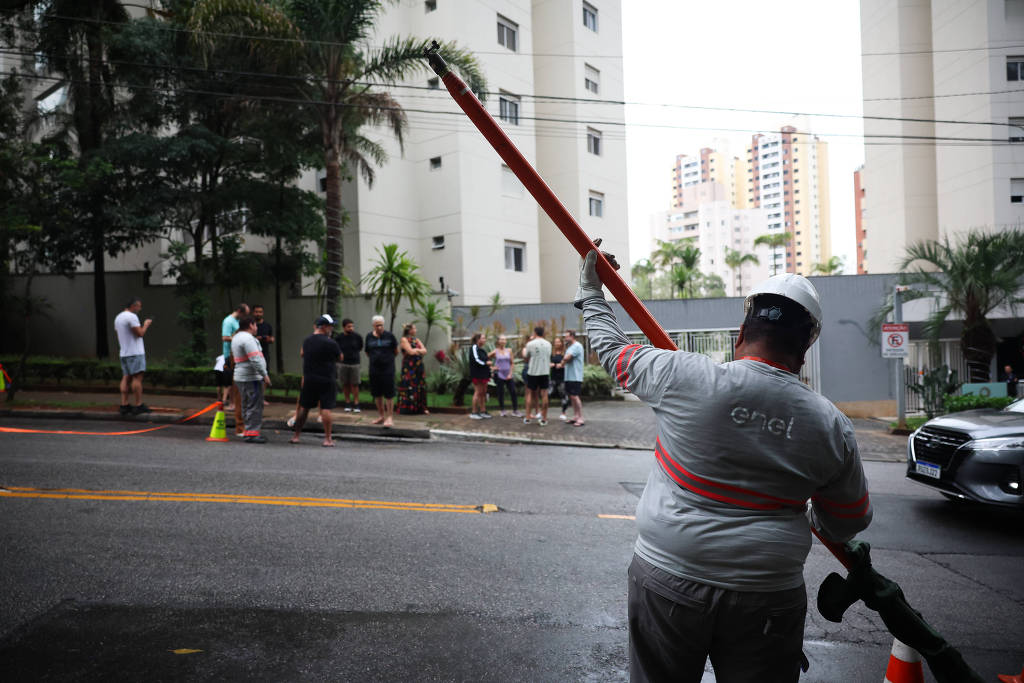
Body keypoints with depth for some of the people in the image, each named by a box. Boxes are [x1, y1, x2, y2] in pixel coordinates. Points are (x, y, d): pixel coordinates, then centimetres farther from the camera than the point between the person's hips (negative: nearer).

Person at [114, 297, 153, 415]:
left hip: (124, 353, 9)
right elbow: (140, 333, -17)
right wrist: (146, 324, 1)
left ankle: (124, 405, 3)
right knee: (137, 377, -8)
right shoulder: (132, 317, -13)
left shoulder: (118, 317, 17)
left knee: (126, 377, 7)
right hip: (135, 352, -9)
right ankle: (138, 405, -9)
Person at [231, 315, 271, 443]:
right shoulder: (248, 339, -16)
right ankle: (252, 433, -9)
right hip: (251, 378, -11)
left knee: (247, 406, 15)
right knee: (255, 406, -8)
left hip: (240, 377, 11)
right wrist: (265, 375, -20)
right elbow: (255, 359, -23)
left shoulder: (236, 337, 18)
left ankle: (248, 431, 20)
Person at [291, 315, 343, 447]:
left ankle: (296, 436, 23)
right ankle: (327, 439, -3)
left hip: (309, 380, 5)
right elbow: (340, 358, 0)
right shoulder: (330, 343, -14)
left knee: (304, 407, 14)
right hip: (326, 380, -5)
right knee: (326, 408, -3)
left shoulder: (306, 341, 4)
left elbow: (302, 354, 21)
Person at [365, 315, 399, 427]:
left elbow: (396, 351, 7)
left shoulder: (389, 336, -3)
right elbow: (367, 353, 16)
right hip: (374, 369, 4)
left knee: (389, 395, -4)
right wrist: (376, 358, 9)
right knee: (377, 394, 11)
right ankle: (381, 416, 24)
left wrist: (387, 358, 8)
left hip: (388, 369, -4)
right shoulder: (369, 337, 5)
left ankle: (390, 417, 2)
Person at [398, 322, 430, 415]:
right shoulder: (404, 339, -2)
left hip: (418, 366, 7)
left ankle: (421, 408, 8)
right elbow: (410, 352, -13)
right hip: (409, 366, -7)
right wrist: (420, 350, 2)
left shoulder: (417, 340, 18)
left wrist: (416, 350, -9)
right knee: (409, 387, -8)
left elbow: (425, 351, 7)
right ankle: (408, 408, -3)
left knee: (421, 386, 4)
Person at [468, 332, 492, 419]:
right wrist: (486, 363, -13)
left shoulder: (481, 349, 17)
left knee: (483, 393, 10)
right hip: (477, 374, -9)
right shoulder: (474, 348, -11)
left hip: (483, 374, 9)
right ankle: (474, 412, -1)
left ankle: (483, 411, 15)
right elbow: (475, 360, -20)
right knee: (478, 392, -7)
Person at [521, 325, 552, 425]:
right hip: (545, 372, 2)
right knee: (544, 394, 4)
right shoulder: (548, 344, 2)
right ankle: (544, 419, 5)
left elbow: (526, 357, 4)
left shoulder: (530, 344, -8)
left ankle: (527, 418, 10)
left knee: (529, 394, 9)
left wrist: (524, 349, 25)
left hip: (532, 372, -2)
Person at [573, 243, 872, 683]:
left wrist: (591, 294, 22)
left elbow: (611, 349, 4)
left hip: (666, 583, -1)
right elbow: (848, 522, 10)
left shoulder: (682, 377, -13)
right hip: (766, 600, 2)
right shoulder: (832, 426, -3)